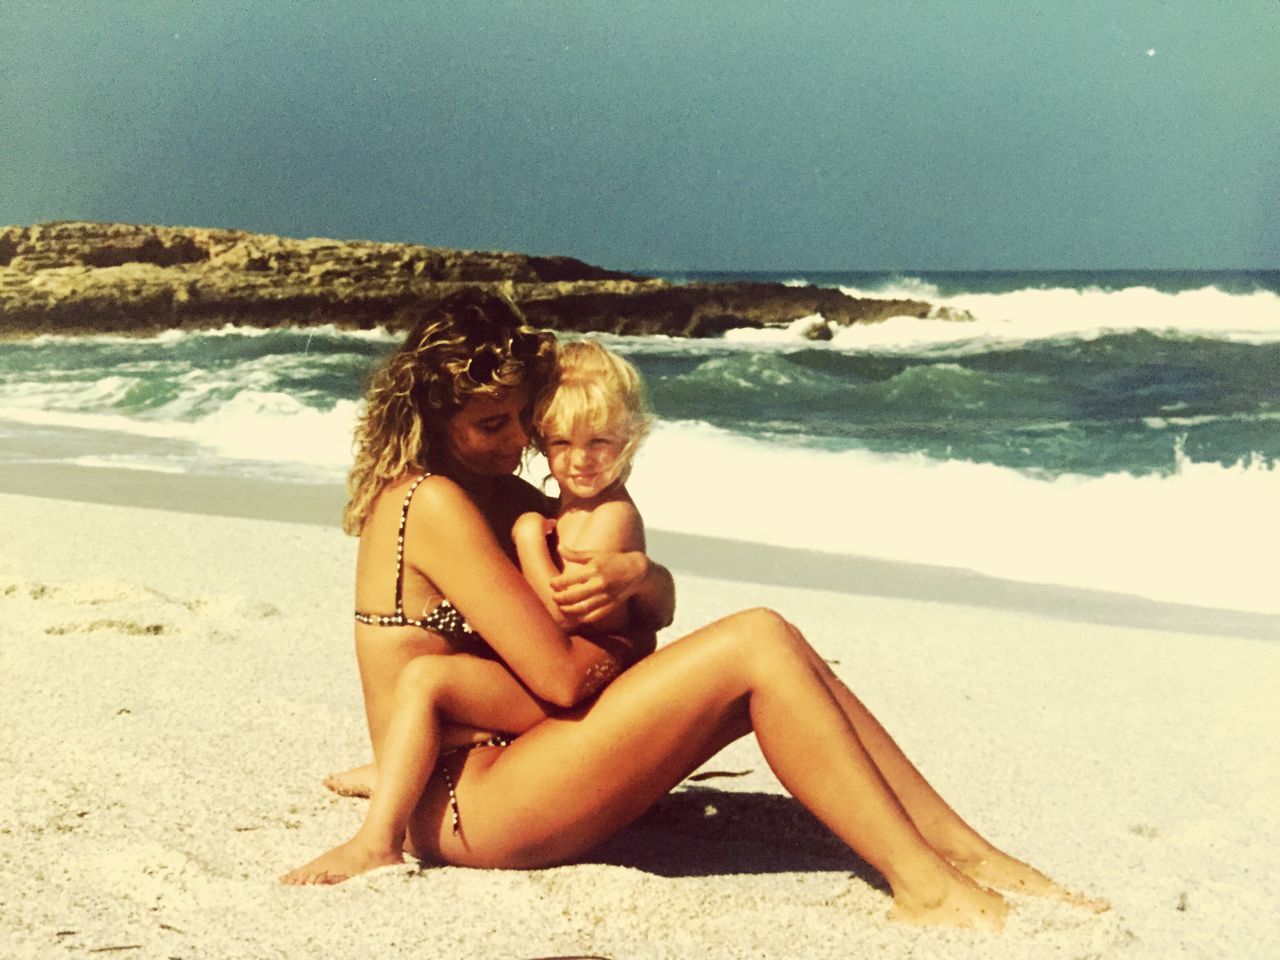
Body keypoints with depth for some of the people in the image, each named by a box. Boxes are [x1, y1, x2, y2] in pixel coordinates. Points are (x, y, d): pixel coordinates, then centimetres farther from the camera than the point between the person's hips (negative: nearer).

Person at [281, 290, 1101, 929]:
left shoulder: (501, 496, 16)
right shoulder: (432, 504, -15)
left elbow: (663, 608, 12)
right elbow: (561, 676, -19)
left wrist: (636, 576, -11)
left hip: (513, 763, 9)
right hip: (466, 806, -9)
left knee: (777, 651, -3)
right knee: (757, 646, -18)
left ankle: (966, 853, -4)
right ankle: (924, 888, -16)